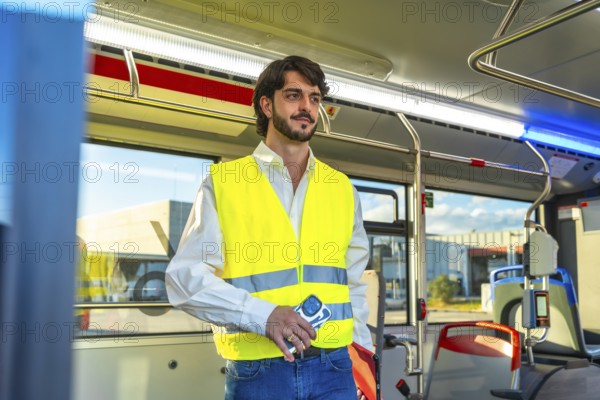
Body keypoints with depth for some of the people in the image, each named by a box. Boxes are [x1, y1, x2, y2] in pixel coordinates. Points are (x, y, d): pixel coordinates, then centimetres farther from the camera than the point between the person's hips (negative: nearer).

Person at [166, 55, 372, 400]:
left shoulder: (343, 190, 11)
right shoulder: (223, 182, 0)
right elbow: (186, 278, -6)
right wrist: (263, 315, -17)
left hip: (333, 368, 3)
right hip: (256, 372, -2)